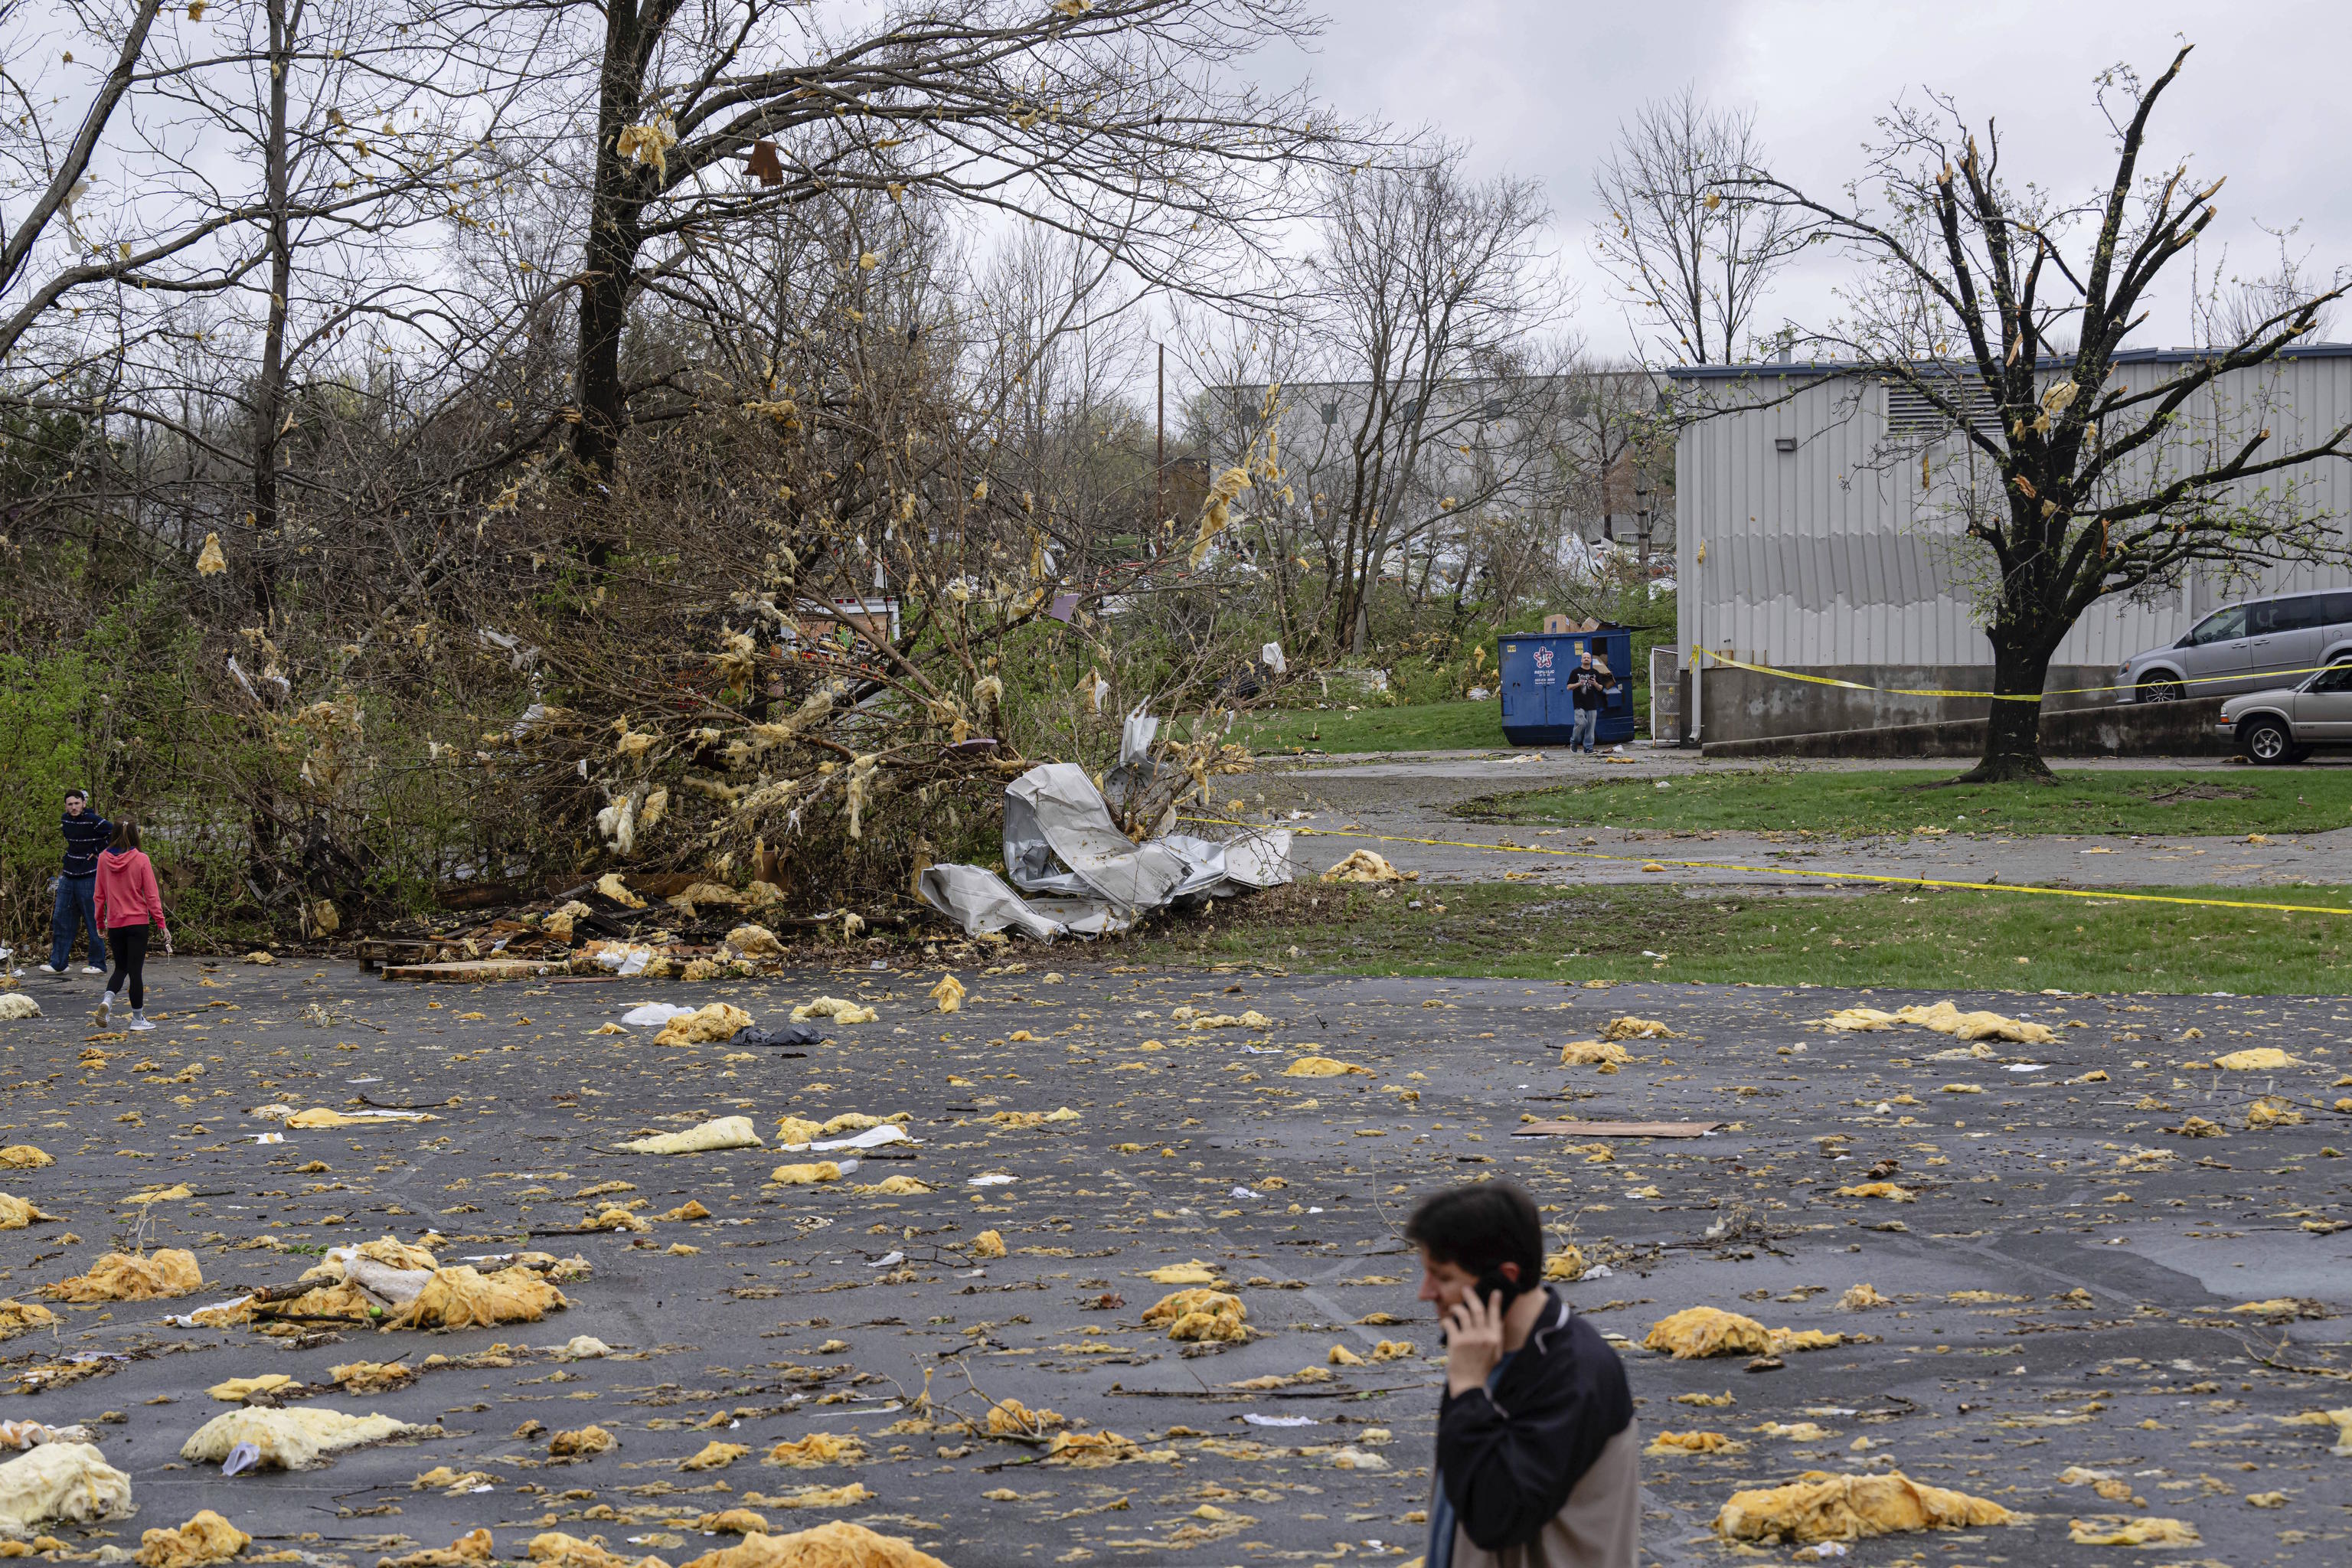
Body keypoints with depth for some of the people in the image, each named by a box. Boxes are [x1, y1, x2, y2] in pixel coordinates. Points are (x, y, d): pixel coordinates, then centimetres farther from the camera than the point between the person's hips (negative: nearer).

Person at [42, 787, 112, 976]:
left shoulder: (93, 821, -13)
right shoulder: (66, 820, 8)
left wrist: (99, 852, -12)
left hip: (89, 878, -7)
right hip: (68, 878, 7)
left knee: (93, 921, -1)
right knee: (60, 920, 6)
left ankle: (98, 964, 7)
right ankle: (57, 963, 11)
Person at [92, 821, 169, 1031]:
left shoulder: (103, 859, 0)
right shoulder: (141, 859, -9)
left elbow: (99, 894, 6)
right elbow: (152, 894, -8)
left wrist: (100, 923, 16)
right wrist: (161, 923, -4)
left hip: (114, 922, 3)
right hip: (138, 921, -3)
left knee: (121, 968, 17)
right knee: (135, 969, 3)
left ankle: (107, 999, -10)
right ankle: (137, 1018, 8)